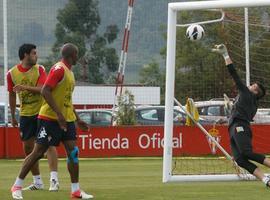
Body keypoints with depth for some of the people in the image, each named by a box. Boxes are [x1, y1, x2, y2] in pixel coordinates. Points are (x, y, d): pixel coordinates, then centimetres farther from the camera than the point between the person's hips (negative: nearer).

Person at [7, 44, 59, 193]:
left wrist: (24, 87, -33)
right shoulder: (12, 73, 0)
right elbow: (12, 95, 11)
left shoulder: (39, 69, -5)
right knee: (28, 148, 5)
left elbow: (42, 89, -19)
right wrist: (13, 116, 14)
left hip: (42, 112, -3)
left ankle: (54, 179, -15)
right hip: (25, 114, 3)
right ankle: (37, 182, 16)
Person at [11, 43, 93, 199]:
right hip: (50, 118, -8)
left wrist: (77, 119, 24)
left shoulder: (69, 72, 16)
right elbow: (45, 91, -22)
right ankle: (17, 186, 4)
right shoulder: (59, 69, -13)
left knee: (73, 152, -2)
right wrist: (59, 114, -27)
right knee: (39, 151, -6)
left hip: (67, 119, 8)